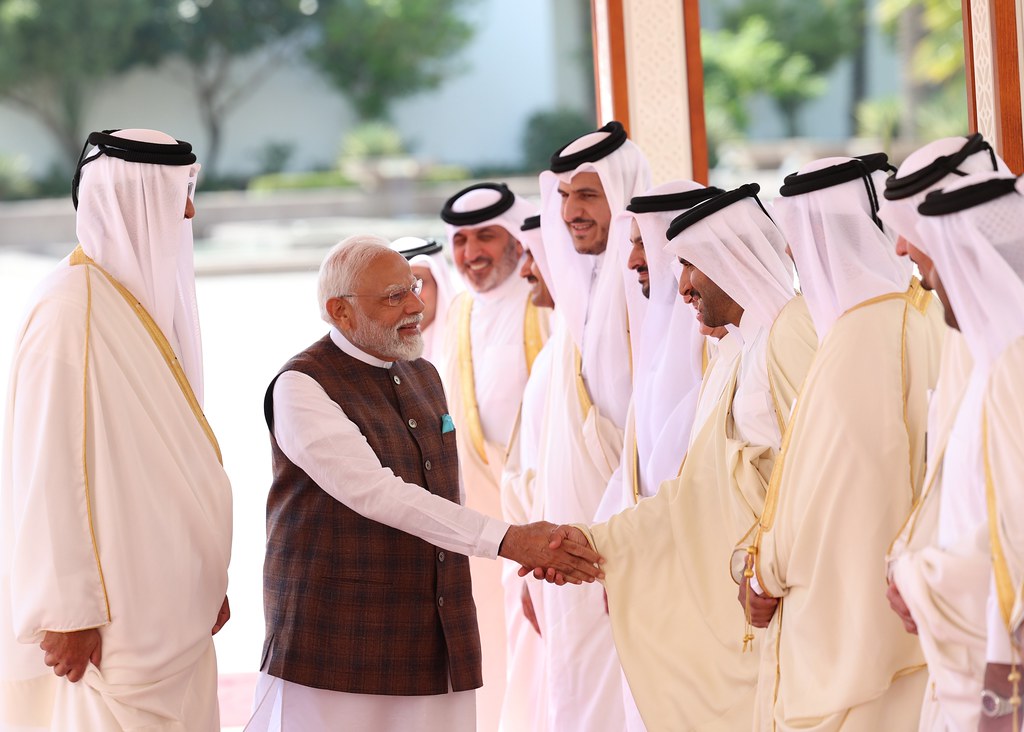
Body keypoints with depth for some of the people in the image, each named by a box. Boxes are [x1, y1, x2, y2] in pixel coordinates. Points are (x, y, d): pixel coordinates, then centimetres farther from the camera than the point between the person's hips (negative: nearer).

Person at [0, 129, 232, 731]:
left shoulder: (151, 301, 12)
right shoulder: (72, 309, -16)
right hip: (112, 615, -9)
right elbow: (49, 471, -19)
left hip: (170, 608, 9)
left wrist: (208, 579, 15)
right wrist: (68, 610, -19)